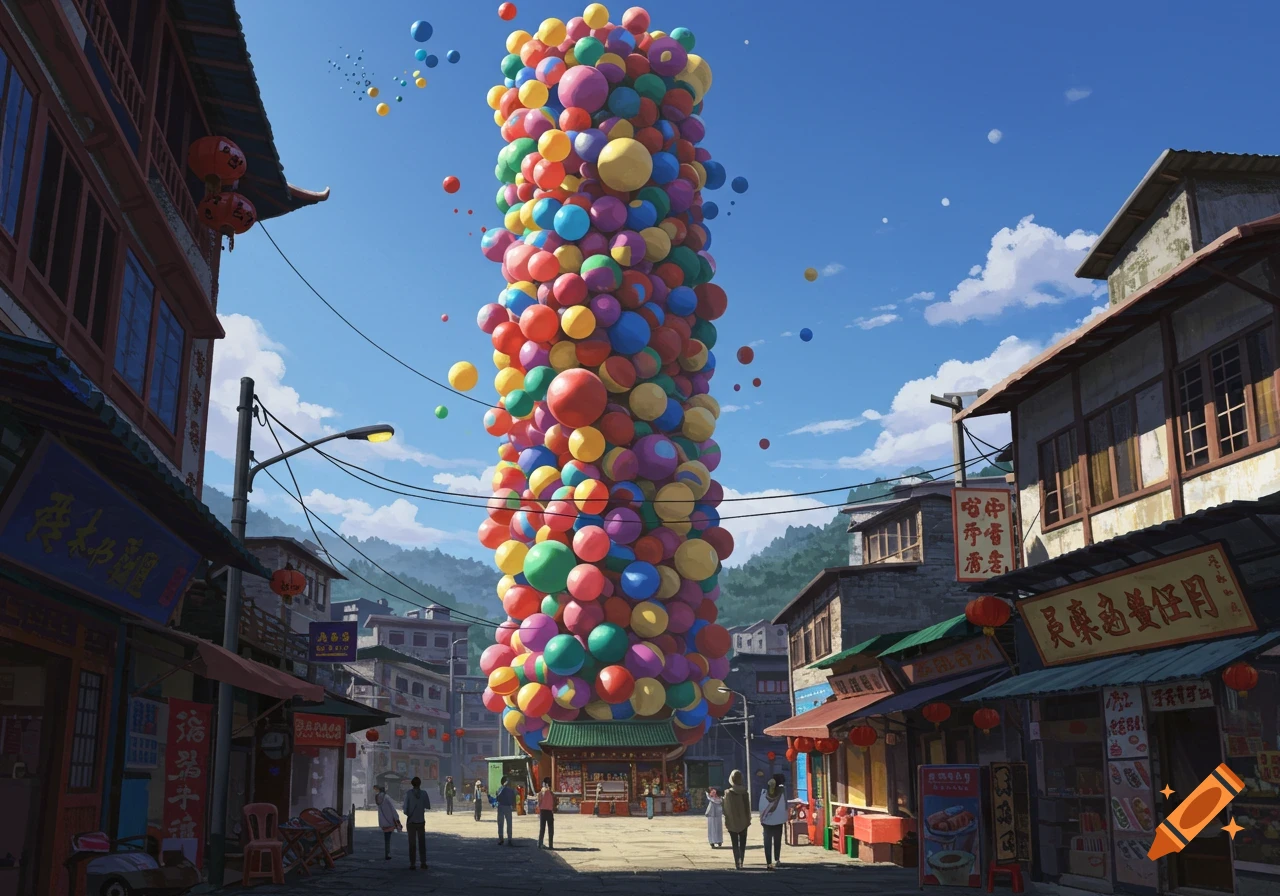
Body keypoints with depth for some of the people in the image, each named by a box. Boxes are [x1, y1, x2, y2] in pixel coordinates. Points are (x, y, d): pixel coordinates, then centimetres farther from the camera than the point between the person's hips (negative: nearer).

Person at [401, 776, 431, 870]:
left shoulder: (408, 794, -11)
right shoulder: (424, 793, -6)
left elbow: (405, 810, -10)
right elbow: (428, 806, 5)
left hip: (411, 822, -1)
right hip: (421, 822, 1)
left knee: (412, 844, 7)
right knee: (422, 843, 11)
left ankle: (412, 864, 4)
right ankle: (423, 863, 5)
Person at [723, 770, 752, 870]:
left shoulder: (728, 793, -12)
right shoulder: (745, 793, -6)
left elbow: (726, 809, -8)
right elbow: (748, 808, -2)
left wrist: (726, 821, 3)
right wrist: (748, 820, 7)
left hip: (732, 823, -2)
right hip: (743, 822, 2)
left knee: (735, 844, 4)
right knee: (742, 843, 14)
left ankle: (737, 863, -7)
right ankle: (741, 862, 13)